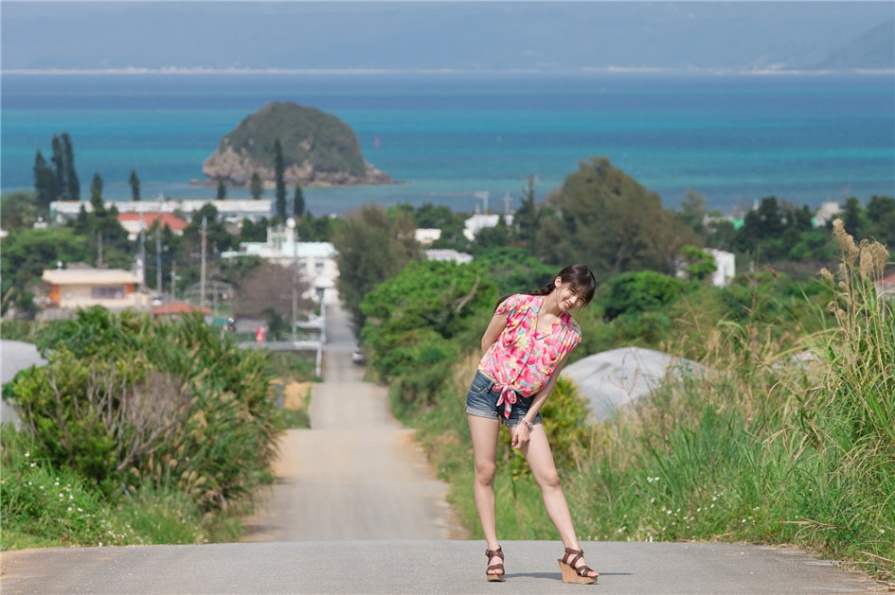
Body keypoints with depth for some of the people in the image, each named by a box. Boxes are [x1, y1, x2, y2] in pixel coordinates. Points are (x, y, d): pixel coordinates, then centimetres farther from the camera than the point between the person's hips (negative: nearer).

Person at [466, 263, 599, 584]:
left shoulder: (570, 333, -3)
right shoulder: (517, 305, -12)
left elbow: (550, 379, 0)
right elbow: (487, 343, 1)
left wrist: (527, 421, -5)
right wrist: (502, 376, 9)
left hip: (524, 402, 2)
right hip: (487, 390, -2)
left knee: (549, 477, -5)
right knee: (485, 471, -3)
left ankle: (573, 554, -8)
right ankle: (493, 551, 3)